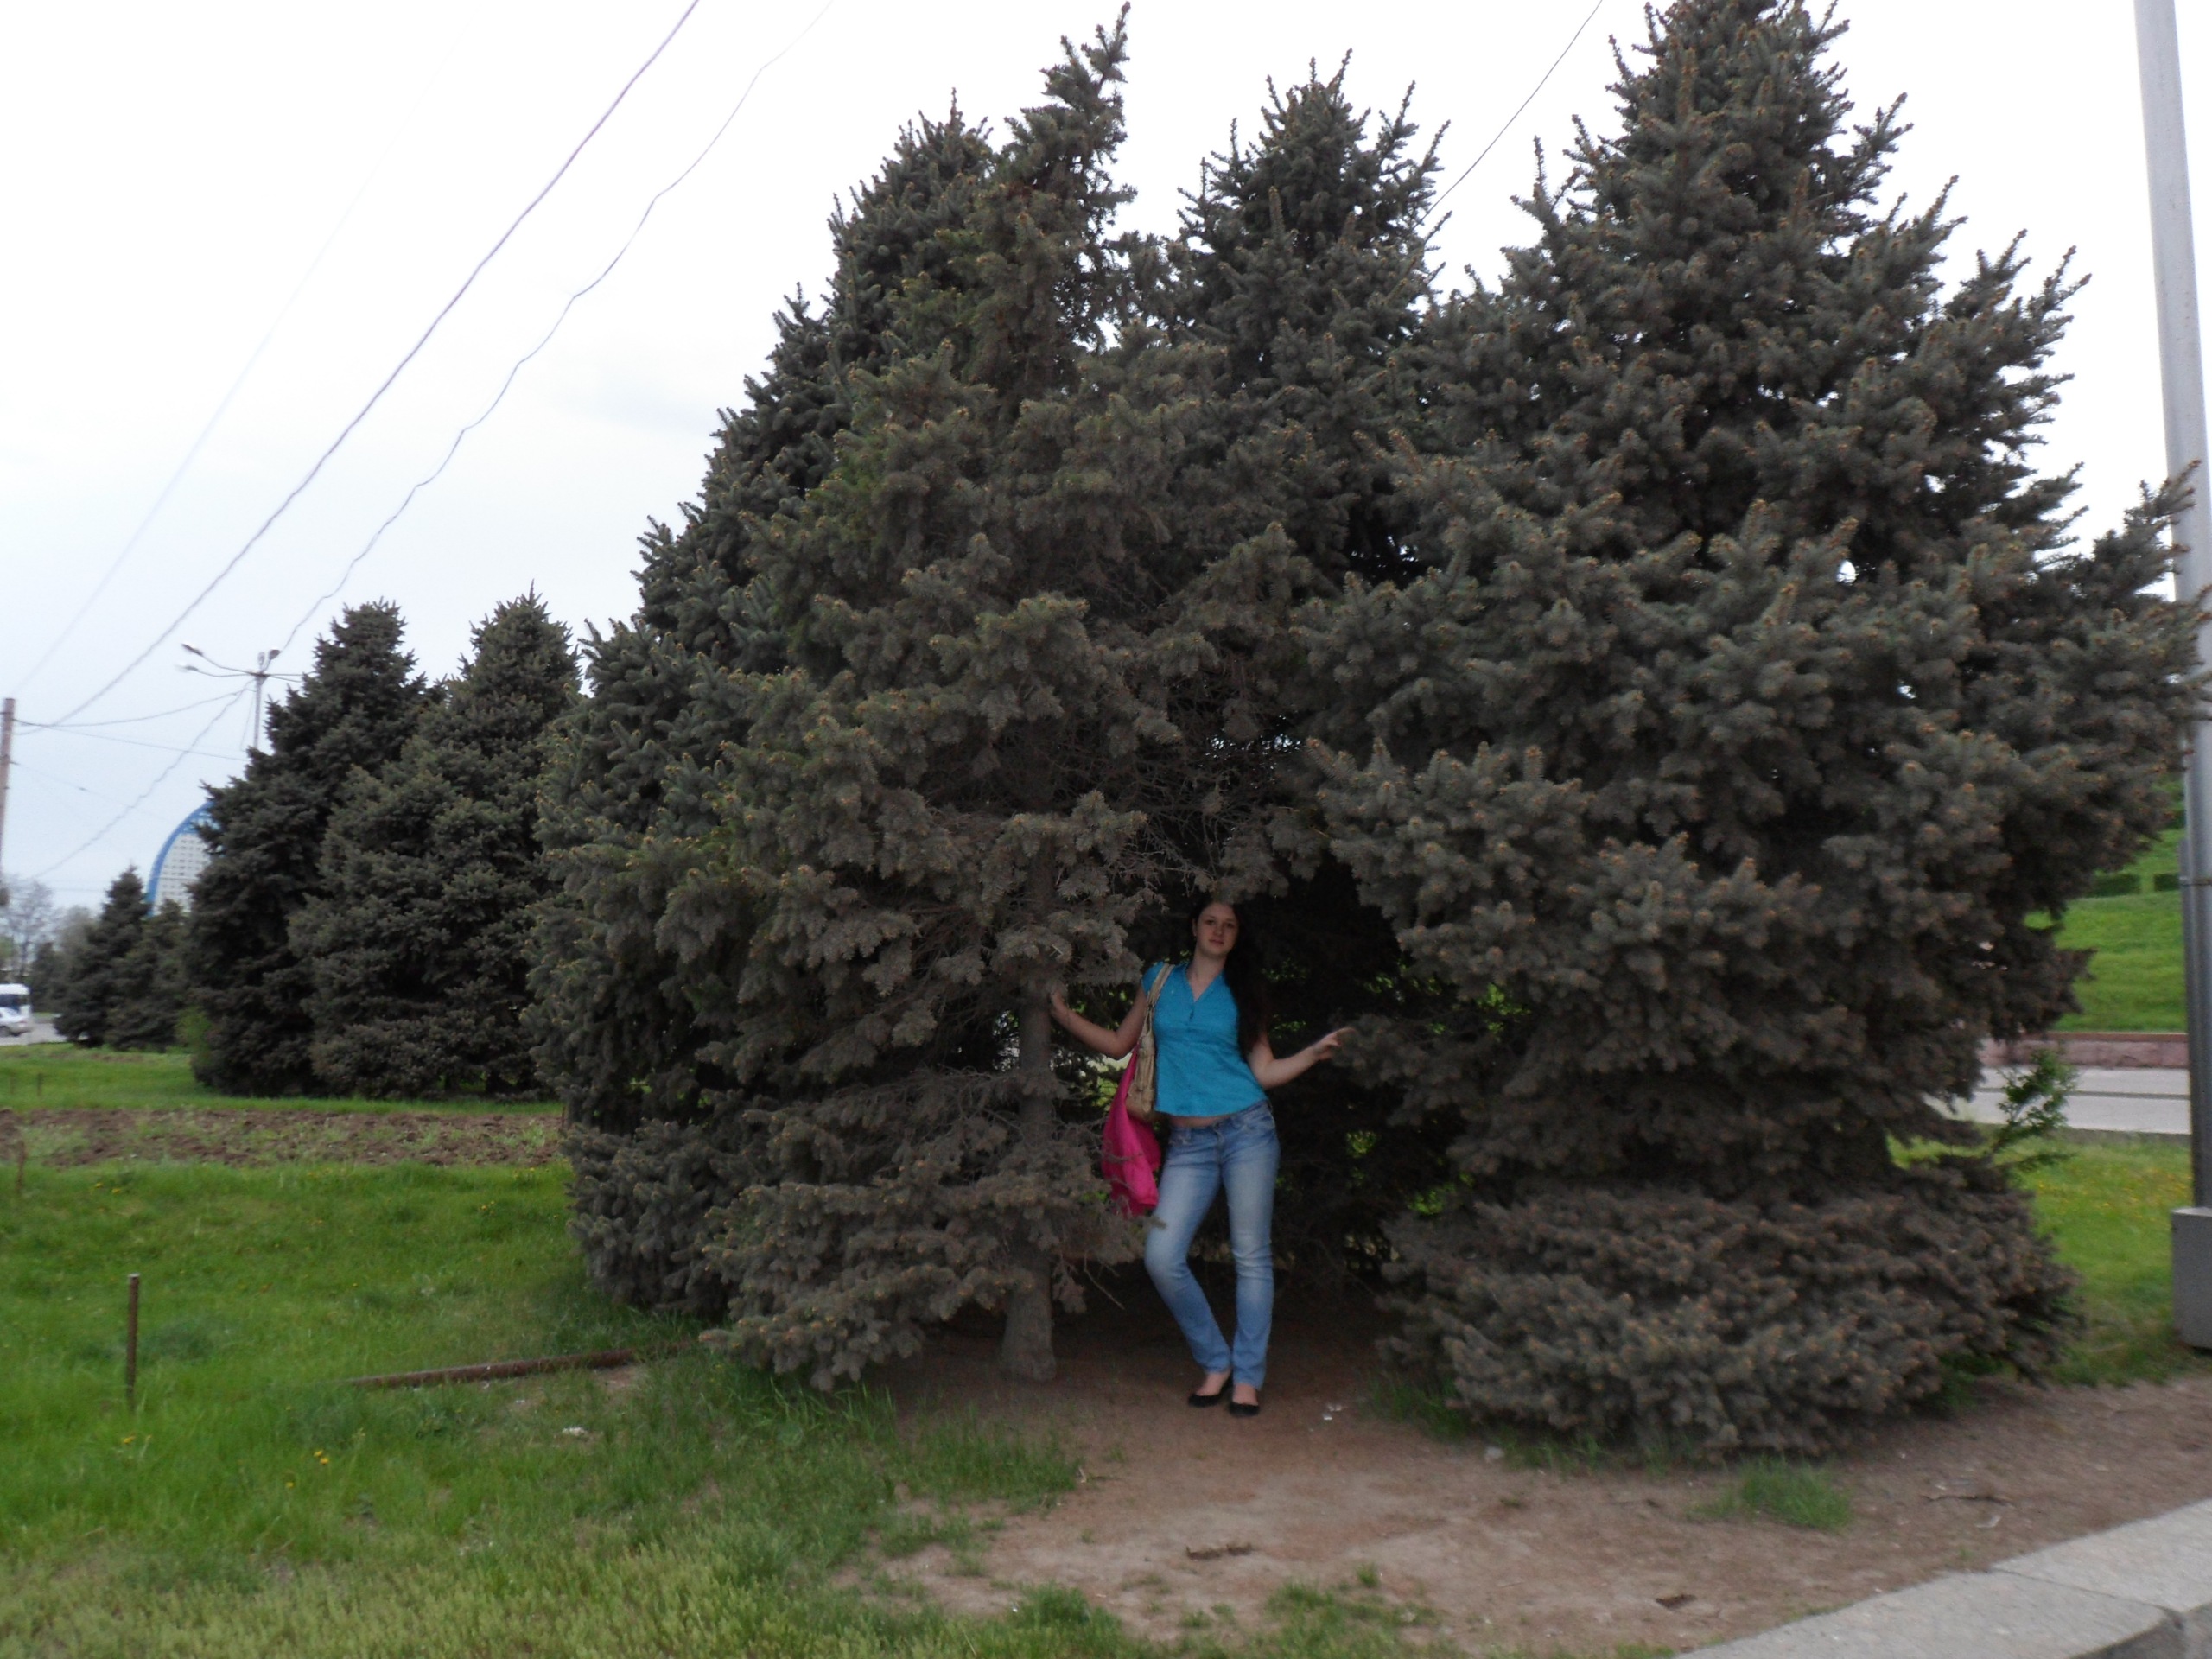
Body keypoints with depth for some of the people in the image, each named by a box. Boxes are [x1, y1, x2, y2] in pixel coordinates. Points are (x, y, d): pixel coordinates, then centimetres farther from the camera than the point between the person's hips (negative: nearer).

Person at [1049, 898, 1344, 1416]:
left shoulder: (1241, 991, 8)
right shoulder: (1159, 979, 11)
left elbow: (1265, 1071, 7)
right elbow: (1118, 1045, 17)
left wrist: (1315, 1052, -6)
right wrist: (1064, 1015, 11)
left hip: (1246, 1131, -1)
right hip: (1187, 1142, 1)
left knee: (1251, 1256, 0)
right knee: (1162, 1259, -8)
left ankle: (1247, 1376, 13)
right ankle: (1214, 1363, 11)